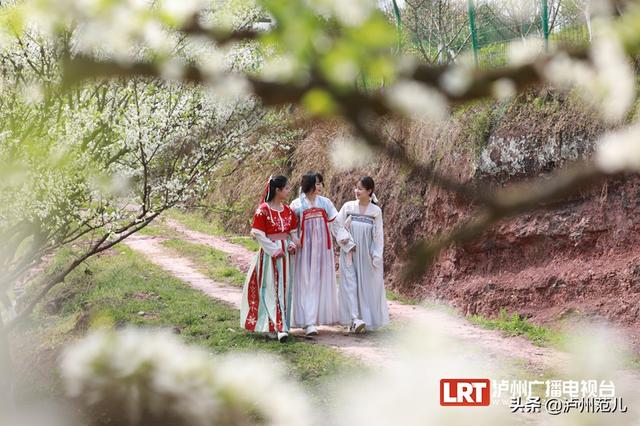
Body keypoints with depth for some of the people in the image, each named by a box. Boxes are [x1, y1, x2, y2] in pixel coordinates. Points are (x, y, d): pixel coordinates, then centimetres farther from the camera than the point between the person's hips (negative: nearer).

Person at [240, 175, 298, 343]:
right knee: (272, 290, -7)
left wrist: (293, 244, -3)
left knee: (284, 289, 8)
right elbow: (259, 235, -11)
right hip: (269, 254, -6)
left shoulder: (288, 211, 8)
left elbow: (293, 232, 17)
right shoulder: (263, 210, -11)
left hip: (285, 253, 6)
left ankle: (281, 325, 17)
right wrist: (274, 250, -15)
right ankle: (276, 327, -11)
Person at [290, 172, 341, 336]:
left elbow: (335, 224, 3)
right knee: (306, 283, -5)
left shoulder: (325, 203, 6)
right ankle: (308, 322, -7)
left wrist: (343, 237, -10)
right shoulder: (297, 205, -2)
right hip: (305, 249, -3)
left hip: (322, 249, 3)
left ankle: (316, 317, 17)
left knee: (321, 282, 6)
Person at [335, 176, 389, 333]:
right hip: (349, 254, 0)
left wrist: (376, 257, -5)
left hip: (366, 255, 0)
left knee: (366, 286, 3)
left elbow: (378, 236, -1)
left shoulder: (376, 211, -2)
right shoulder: (348, 207, -2)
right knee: (350, 284, -9)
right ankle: (354, 318, -15)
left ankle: (365, 318, 12)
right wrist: (348, 245, -8)